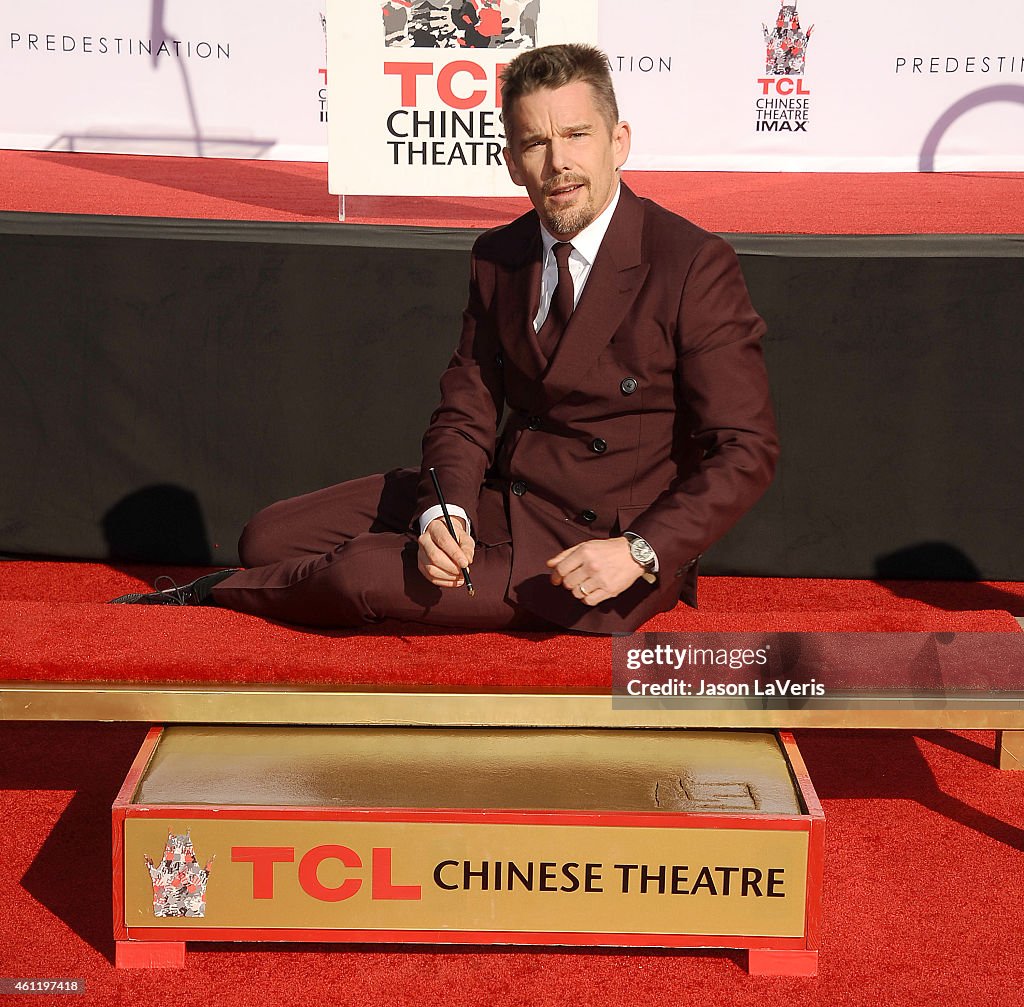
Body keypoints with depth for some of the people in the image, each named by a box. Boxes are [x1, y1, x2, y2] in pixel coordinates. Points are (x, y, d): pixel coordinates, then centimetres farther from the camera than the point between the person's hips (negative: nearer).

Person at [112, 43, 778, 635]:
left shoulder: (696, 266, -16)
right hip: (495, 498, 7)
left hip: (592, 548, -7)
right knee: (268, 538, -1)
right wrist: (444, 513, -16)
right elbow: (466, 412, 5)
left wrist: (637, 554, -27)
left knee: (364, 575, -20)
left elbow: (746, 451, -16)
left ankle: (222, 594, 9)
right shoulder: (499, 256, 5)